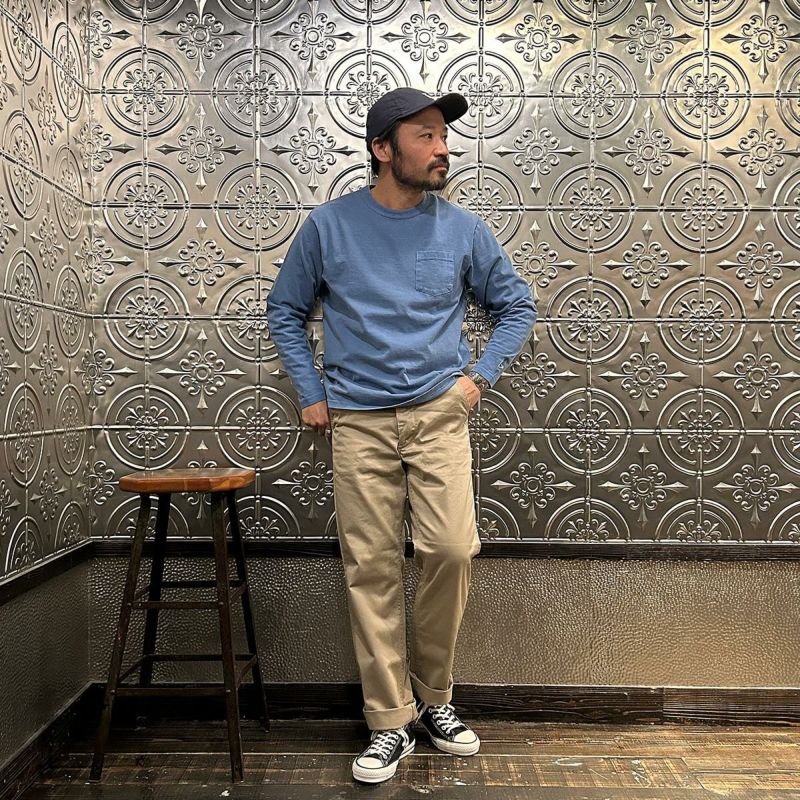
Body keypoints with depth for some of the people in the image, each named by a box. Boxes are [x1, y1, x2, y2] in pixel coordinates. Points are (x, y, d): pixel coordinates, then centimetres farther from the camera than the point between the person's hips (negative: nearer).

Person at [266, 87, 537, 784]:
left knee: (451, 549, -13)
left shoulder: (463, 229, 6)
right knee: (372, 571, 1)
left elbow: (517, 305, 17)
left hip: (438, 414, 1)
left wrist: (480, 375, 5)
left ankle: (433, 695, 13)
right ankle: (391, 721, 17)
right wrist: (310, 393, 6)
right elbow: (285, 310, 14)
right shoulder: (330, 225, 3)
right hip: (357, 423, 0)